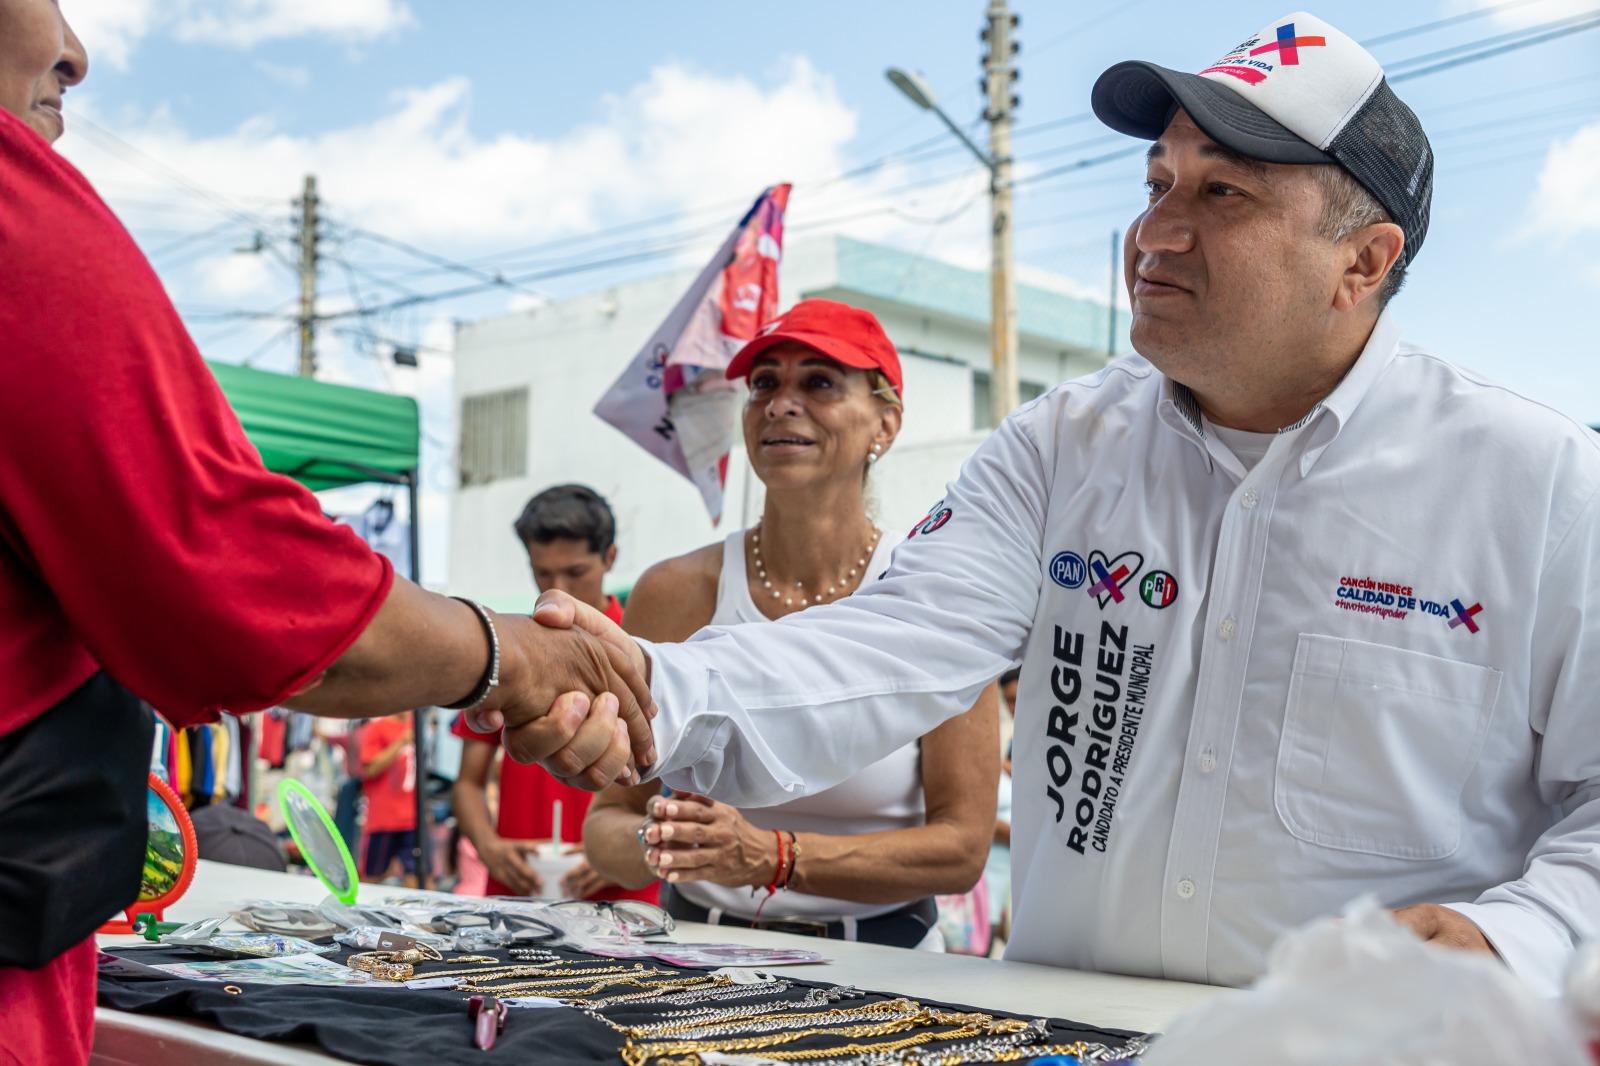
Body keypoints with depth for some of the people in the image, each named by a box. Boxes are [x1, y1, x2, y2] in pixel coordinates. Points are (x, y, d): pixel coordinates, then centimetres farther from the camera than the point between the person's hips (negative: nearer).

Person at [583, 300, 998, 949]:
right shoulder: (676, 593, 0)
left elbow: (962, 847, -7)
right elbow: (606, 821, 3)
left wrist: (771, 857, -19)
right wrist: (656, 843, -20)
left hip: (881, 955, -2)